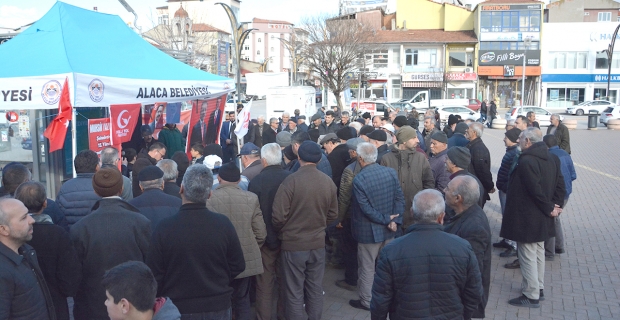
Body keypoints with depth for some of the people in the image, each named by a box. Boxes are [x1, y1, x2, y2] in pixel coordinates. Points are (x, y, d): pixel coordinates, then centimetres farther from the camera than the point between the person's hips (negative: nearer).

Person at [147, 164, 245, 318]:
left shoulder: (164, 227, -18)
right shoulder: (223, 223, -14)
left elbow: (154, 274, -10)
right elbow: (238, 266, -4)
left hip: (177, 309, -1)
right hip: (218, 307, 1)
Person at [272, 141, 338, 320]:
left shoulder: (291, 181, -19)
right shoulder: (328, 182, -4)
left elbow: (278, 216, -17)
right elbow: (333, 214, 7)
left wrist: (280, 232, 3)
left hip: (293, 244, -4)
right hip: (318, 243, 4)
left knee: (295, 292, 9)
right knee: (315, 289, 18)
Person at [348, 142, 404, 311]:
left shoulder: (358, 179, -21)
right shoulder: (391, 172, -5)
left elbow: (366, 209, -22)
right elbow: (400, 198, -6)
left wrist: (386, 220, -14)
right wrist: (394, 221, -11)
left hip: (369, 231, -5)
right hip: (388, 229, 5)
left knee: (367, 268, 10)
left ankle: (366, 301, 23)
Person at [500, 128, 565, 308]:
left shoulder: (526, 161, -23)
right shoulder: (552, 159, 6)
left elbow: (535, 190, -25)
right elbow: (560, 184, 7)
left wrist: (550, 208, -13)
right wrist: (556, 205, 3)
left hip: (526, 218, -9)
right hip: (541, 219, 10)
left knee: (528, 256, 0)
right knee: (538, 252, 20)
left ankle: (531, 296, 8)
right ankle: (538, 289, 32)